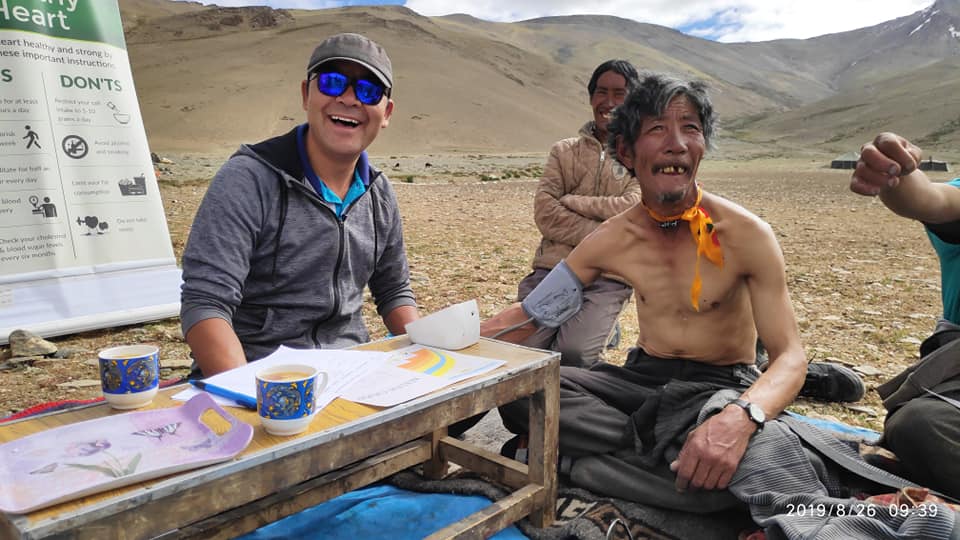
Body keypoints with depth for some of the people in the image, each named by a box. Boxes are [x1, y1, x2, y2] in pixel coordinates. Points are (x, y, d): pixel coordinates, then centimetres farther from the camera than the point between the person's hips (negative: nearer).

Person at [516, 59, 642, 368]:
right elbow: (544, 213, 2)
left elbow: (632, 209, -8)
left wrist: (570, 200, -2)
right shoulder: (564, 151, 17)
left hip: (608, 278, -2)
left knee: (572, 355, -26)